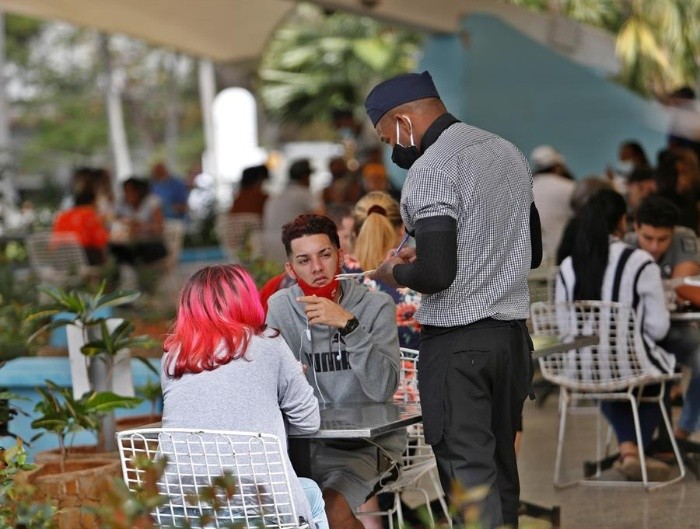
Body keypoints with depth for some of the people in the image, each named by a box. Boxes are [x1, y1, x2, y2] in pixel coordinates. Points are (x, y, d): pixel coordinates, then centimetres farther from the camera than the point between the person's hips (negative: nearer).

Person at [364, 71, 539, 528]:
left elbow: (435, 273, -21)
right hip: (513, 334, 8)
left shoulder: (432, 169, -14)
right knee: (502, 466, 13)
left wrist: (394, 273, -1)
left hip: (457, 341, -8)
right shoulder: (508, 151, 12)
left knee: (468, 473, -5)